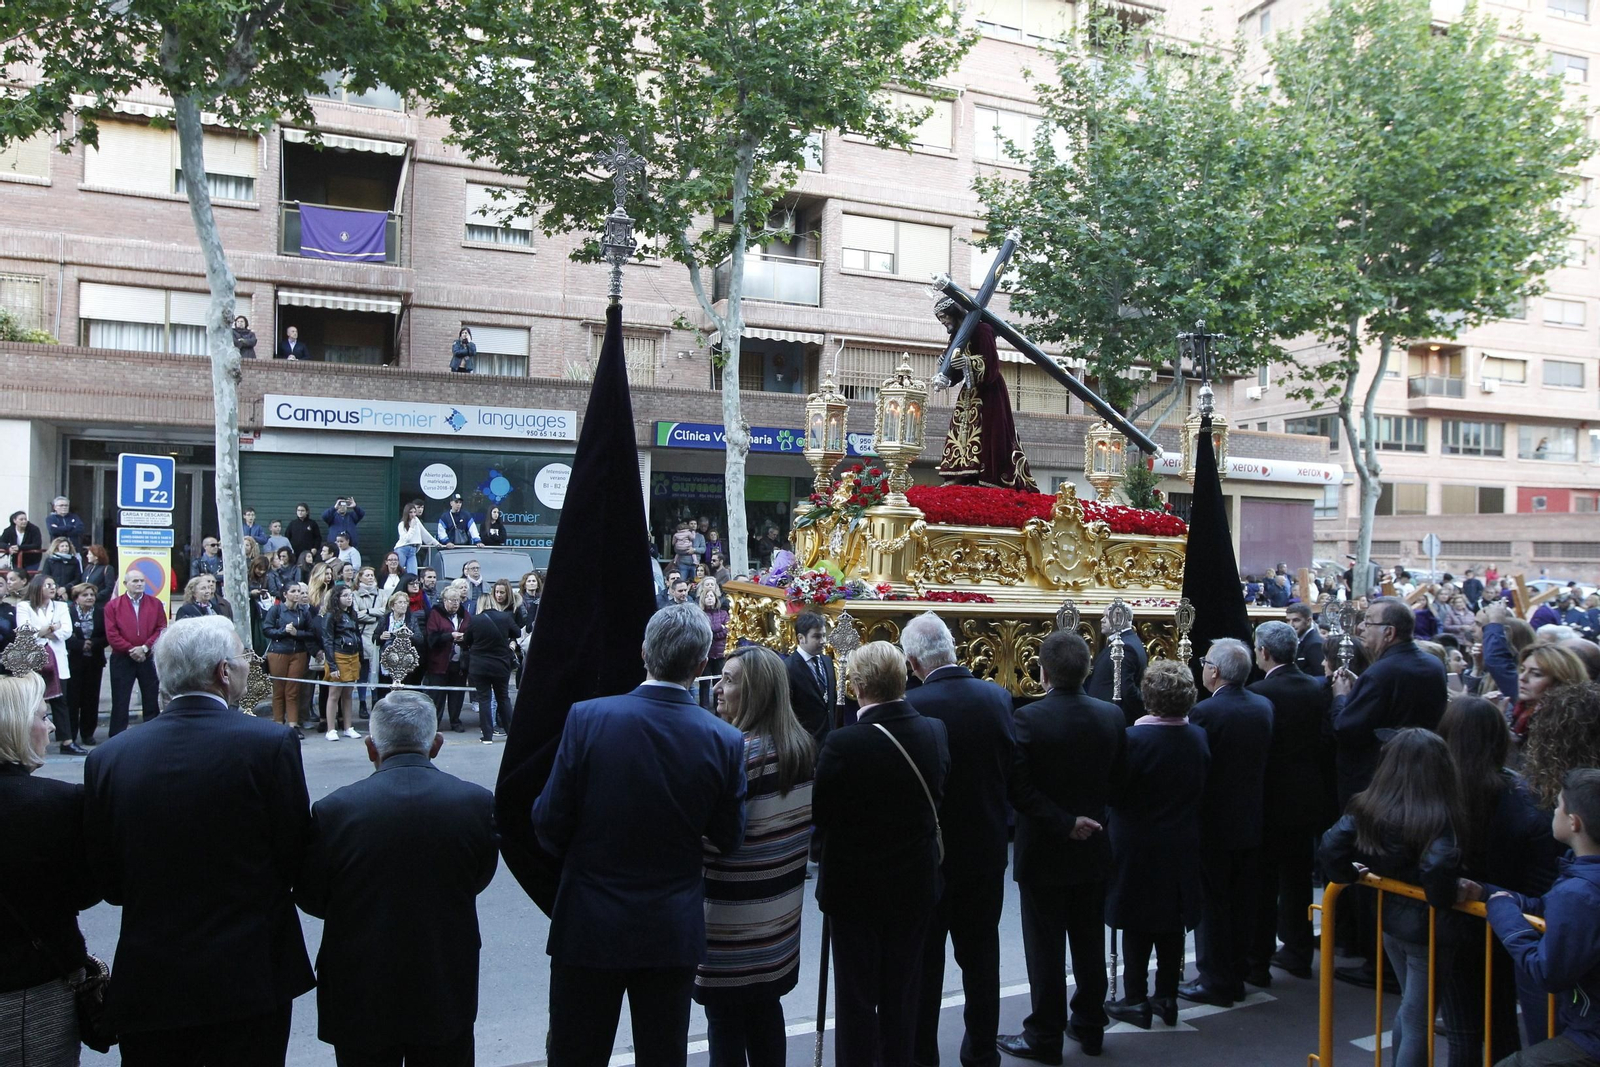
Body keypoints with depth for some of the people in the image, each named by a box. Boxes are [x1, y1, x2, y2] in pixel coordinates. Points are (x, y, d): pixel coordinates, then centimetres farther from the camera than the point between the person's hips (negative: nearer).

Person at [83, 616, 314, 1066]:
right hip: (250, 977, -3)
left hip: (147, 981, 3)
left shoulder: (108, 756, -5)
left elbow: (107, 883, 2)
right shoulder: (271, 743, -15)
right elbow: (297, 860, -9)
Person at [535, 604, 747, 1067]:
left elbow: (549, 824, -12)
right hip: (674, 933, 1)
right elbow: (729, 838, -2)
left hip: (588, 927, -1)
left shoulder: (587, 717, -16)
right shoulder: (725, 741, -12)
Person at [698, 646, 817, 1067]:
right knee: (765, 1009, 19)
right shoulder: (802, 745, 5)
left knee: (725, 1020, 5)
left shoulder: (738, 751, -20)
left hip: (730, 922, -8)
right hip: (780, 914, 8)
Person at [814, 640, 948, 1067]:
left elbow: (819, 815, -17)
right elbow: (937, 796, 5)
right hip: (915, 884, 4)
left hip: (855, 887, -4)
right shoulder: (934, 733, -8)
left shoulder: (843, 743, -24)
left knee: (857, 997, 10)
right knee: (901, 993, 19)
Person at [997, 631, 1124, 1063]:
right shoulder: (1112, 716, -6)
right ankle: (1090, 1025, 31)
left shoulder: (1028, 718, -21)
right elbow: (1117, 781, 3)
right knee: (1090, 943, 18)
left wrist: (1060, 823, -9)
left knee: (1046, 948, 7)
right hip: (1093, 849, 5)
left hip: (1043, 852, -5)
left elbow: (1018, 788, -23)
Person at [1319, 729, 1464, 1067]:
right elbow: (1438, 866, -38)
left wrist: (1349, 875, 5)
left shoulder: (1368, 809, -7)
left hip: (1390, 920, 6)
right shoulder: (1438, 818, -23)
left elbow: (1330, 847, -12)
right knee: (1417, 1020, 8)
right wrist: (1445, 899, -20)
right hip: (1426, 928, -6)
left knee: (1409, 1009, 26)